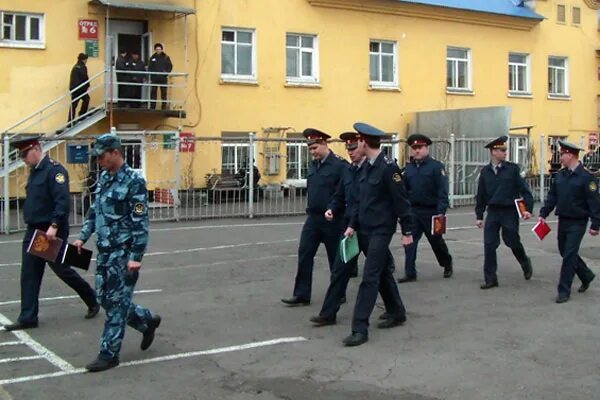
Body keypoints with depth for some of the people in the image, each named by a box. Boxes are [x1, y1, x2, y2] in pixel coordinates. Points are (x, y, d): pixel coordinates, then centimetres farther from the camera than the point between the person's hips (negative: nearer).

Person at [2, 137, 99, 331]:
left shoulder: (54, 169, -15)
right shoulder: (34, 171, 13)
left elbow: (63, 201, -24)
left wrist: (54, 226, -30)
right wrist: (32, 224, 13)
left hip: (52, 232, -8)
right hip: (33, 231, 8)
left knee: (62, 269, 3)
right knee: (29, 275, 6)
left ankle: (93, 301, 23)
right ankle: (28, 318, 11)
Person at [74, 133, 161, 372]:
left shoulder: (133, 181, -14)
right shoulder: (104, 178, 10)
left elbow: (140, 223, -17)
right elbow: (94, 212, 21)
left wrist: (136, 257, -19)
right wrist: (82, 238, 13)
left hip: (123, 253, -8)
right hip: (104, 252, 8)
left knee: (116, 303, -1)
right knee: (105, 299, 14)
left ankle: (109, 354, 9)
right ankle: (147, 320, 33)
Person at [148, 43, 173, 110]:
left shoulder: (166, 57, 3)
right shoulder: (152, 58, 7)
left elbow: (170, 66, 3)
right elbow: (149, 68, 7)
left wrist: (166, 72, -14)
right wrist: (150, 78, -3)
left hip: (163, 79, -1)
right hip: (154, 79, 1)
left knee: (164, 93, 2)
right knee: (153, 93, 1)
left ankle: (164, 106, 6)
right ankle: (152, 107, 5)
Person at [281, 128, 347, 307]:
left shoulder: (339, 165, -14)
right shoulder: (313, 165, 9)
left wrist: (335, 211, -15)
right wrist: (310, 209, 12)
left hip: (332, 220, -6)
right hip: (313, 218, 7)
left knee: (335, 257, 7)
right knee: (304, 254, 2)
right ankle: (302, 295, 8)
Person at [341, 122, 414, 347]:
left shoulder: (388, 168, -16)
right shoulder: (367, 167, 9)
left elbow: (402, 201, -14)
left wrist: (407, 231, -11)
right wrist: (353, 225, 9)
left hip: (381, 231, -8)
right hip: (365, 231, 8)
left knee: (370, 278, -10)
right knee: (382, 273, 19)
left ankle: (360, 329, -9)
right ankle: (397, 313, 35)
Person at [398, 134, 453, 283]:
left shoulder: (436, 166, -7)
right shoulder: (408, 168, 7)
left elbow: (442, 191, -13)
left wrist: (441, 212, -21)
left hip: (430, 211, -4)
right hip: (413, 211, 4)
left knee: (436, 241, 13)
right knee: (410, 241, -5)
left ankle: (447, 265, 37)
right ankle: (410, 273, -1)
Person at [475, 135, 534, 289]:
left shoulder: (512, 169, -3)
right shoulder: (485, 171, 4)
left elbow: (524, 189, -4)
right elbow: (481, 195, 9)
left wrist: (528, 209, -13)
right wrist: (479, 216, 9)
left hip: (510, 212, -2)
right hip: (493, 211, 2)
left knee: (512, 241, 7)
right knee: (489, 245, -2)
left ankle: (525, 263, 39)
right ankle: (490, 279, 7)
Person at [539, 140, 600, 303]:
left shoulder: (586, 177, -14)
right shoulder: (559, 175, 6)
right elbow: (552, 197, 13)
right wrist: (543, 214, 4)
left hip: (577, 223, -7)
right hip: (563, 221, 7)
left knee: (569, 255, -7)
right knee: (565, 252, 16)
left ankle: (564, 291, 1)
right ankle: (587, 276, 39)